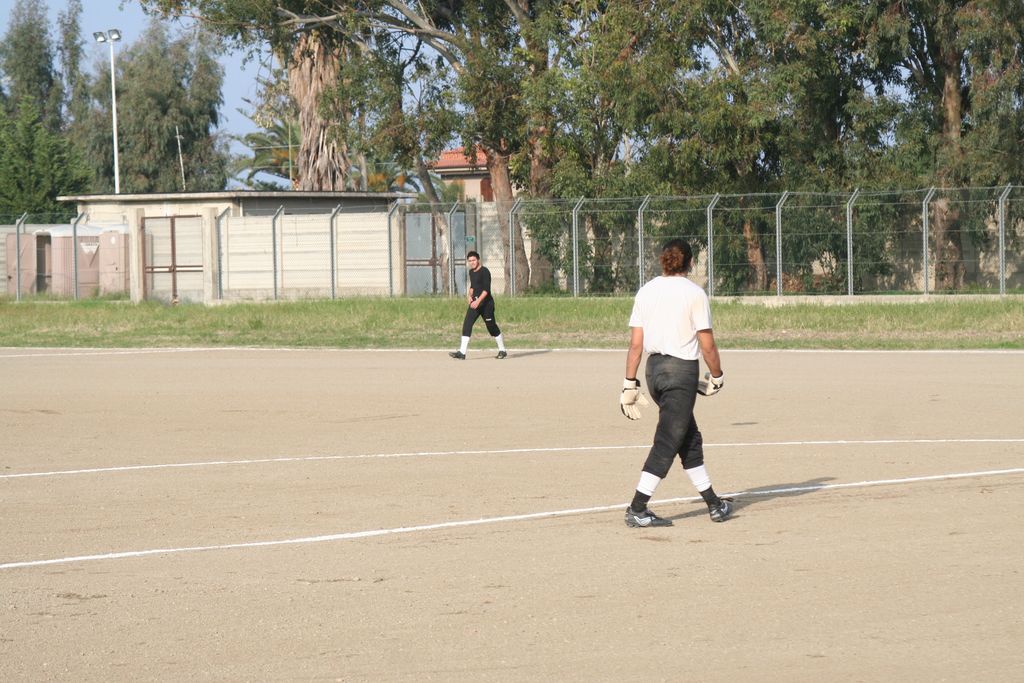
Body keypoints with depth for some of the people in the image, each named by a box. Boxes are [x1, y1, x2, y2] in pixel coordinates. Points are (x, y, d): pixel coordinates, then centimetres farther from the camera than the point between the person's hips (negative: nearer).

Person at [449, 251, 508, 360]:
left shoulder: (484, 272, -12)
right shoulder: (471, 272, 13)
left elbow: (486, 289, -19)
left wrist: (478, 301, -28)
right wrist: (470, 295, 7)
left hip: (486, 303, -7)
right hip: (475, 302, 7)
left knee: (492, 326, 2)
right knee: (467, 325, -7)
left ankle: (502, 351, 18)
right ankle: (462, 353, -12)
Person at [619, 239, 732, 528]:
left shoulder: (646, 291, 5)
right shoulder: (694, 293, -8)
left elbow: (636, 343, 4)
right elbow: (707, 345, -9)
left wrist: (630, 383, 7)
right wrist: (717, 376, 6)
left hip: (654, 368, 6)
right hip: (682, 370, -6)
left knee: (690, 439, 16)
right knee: (667, 442, -3)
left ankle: (713, 503, 22)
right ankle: (637, 509, -8)